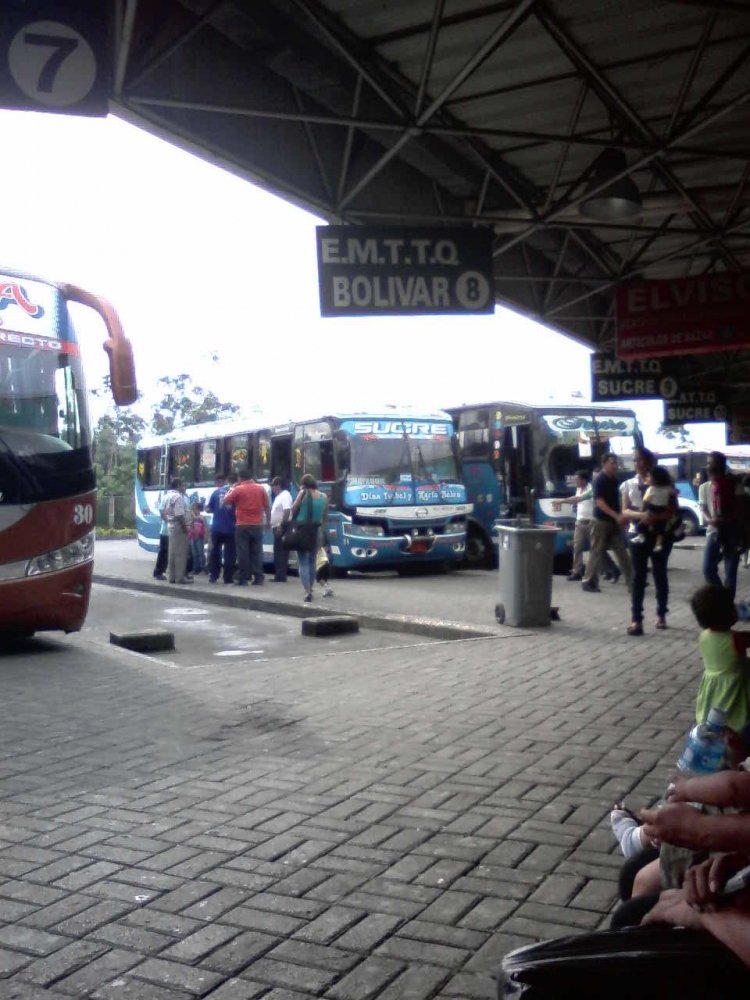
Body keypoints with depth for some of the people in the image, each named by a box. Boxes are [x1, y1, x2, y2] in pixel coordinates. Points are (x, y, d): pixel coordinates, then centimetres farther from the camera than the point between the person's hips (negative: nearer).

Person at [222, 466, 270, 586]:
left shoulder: (238, 489, -5)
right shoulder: (260, 488, 5)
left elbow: (224, 501, 5)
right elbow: (267, 506, 8)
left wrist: (232, 489, 15)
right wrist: (268, 521, 17)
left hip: (242, 526, -3)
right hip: (257, 525, 3)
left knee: (243, 553, 0)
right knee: (257, 552, 6)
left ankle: (243, 579, 0)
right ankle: (258, 579, 4)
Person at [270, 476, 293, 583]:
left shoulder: (285, 495, -13)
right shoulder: (279, 496, 18)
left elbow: (287, 511, -24)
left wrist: (281, 525, -27)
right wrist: (273, 525, 19)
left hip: (281, 527, -10)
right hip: (277, 527, 10)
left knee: (281, 552, -9)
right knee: (278, 552, 12)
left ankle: (281, 576, -8)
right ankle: (279, 575, 17)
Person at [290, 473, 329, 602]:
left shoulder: (303, 493, -9)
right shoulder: (324, 497, 2)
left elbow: (293, 510, -5)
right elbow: (325, 517, 7)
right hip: (315, 531, 4)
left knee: (303, 563, -4)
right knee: (311, 562, 18)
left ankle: (307, 591, -18)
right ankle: (310, 589, 26)